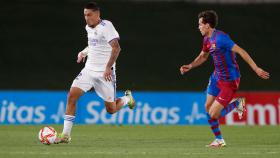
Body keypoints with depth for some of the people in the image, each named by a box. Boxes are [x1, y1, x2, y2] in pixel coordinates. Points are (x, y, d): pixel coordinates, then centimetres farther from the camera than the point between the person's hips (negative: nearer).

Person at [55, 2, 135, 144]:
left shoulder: (106, 26, -15)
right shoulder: (88, 28, 9)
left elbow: (116, 48, -24)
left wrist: (109, 67, -29)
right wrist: (84, 52, 13)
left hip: (105, 73, -6)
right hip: (89, 69, 6)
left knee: (111, 110, 1)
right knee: (72, 96, -13)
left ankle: (127, 99, 36)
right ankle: (66, 135, -11)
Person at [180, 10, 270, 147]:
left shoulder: (220, 38, -25)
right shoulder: (207, 39, 5)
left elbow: (241, 51, -26)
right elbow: (203, 56, 23)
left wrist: (256, 69, -27)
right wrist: (190, 66, 7)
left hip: (229, 81, -9)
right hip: (216, 77, 9)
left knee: (213, 114, -10)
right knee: (208, 107, 11)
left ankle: (237, 104, 13)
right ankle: (219, 140, 23)